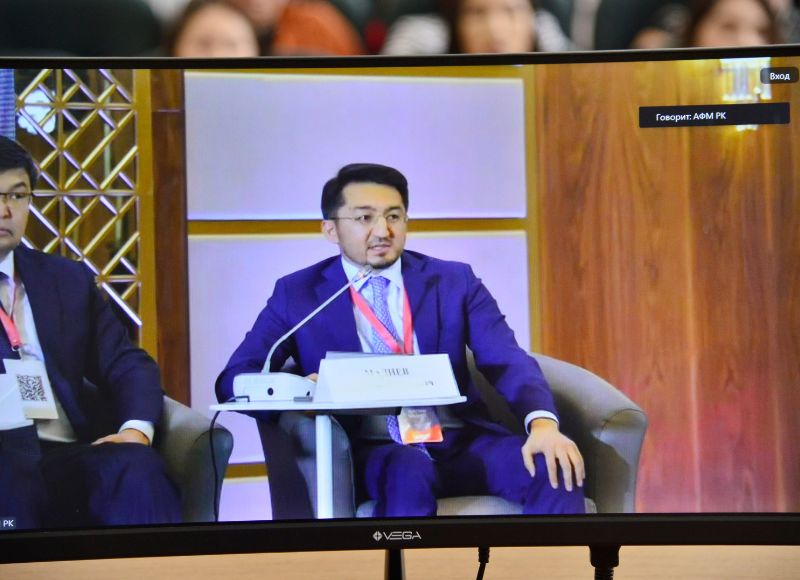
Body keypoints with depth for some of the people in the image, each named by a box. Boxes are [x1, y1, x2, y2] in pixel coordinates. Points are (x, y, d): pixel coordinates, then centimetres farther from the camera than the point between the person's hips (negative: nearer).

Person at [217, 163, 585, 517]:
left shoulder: (454, 281, 11)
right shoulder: (298, 293, 8)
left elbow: (507, 361, -1)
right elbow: (233, 380, 2)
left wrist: (543, 423, -24)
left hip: (458, 443, 2)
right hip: (367, 452, -2)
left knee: (557, 468, -26)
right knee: (409, 471, -37)